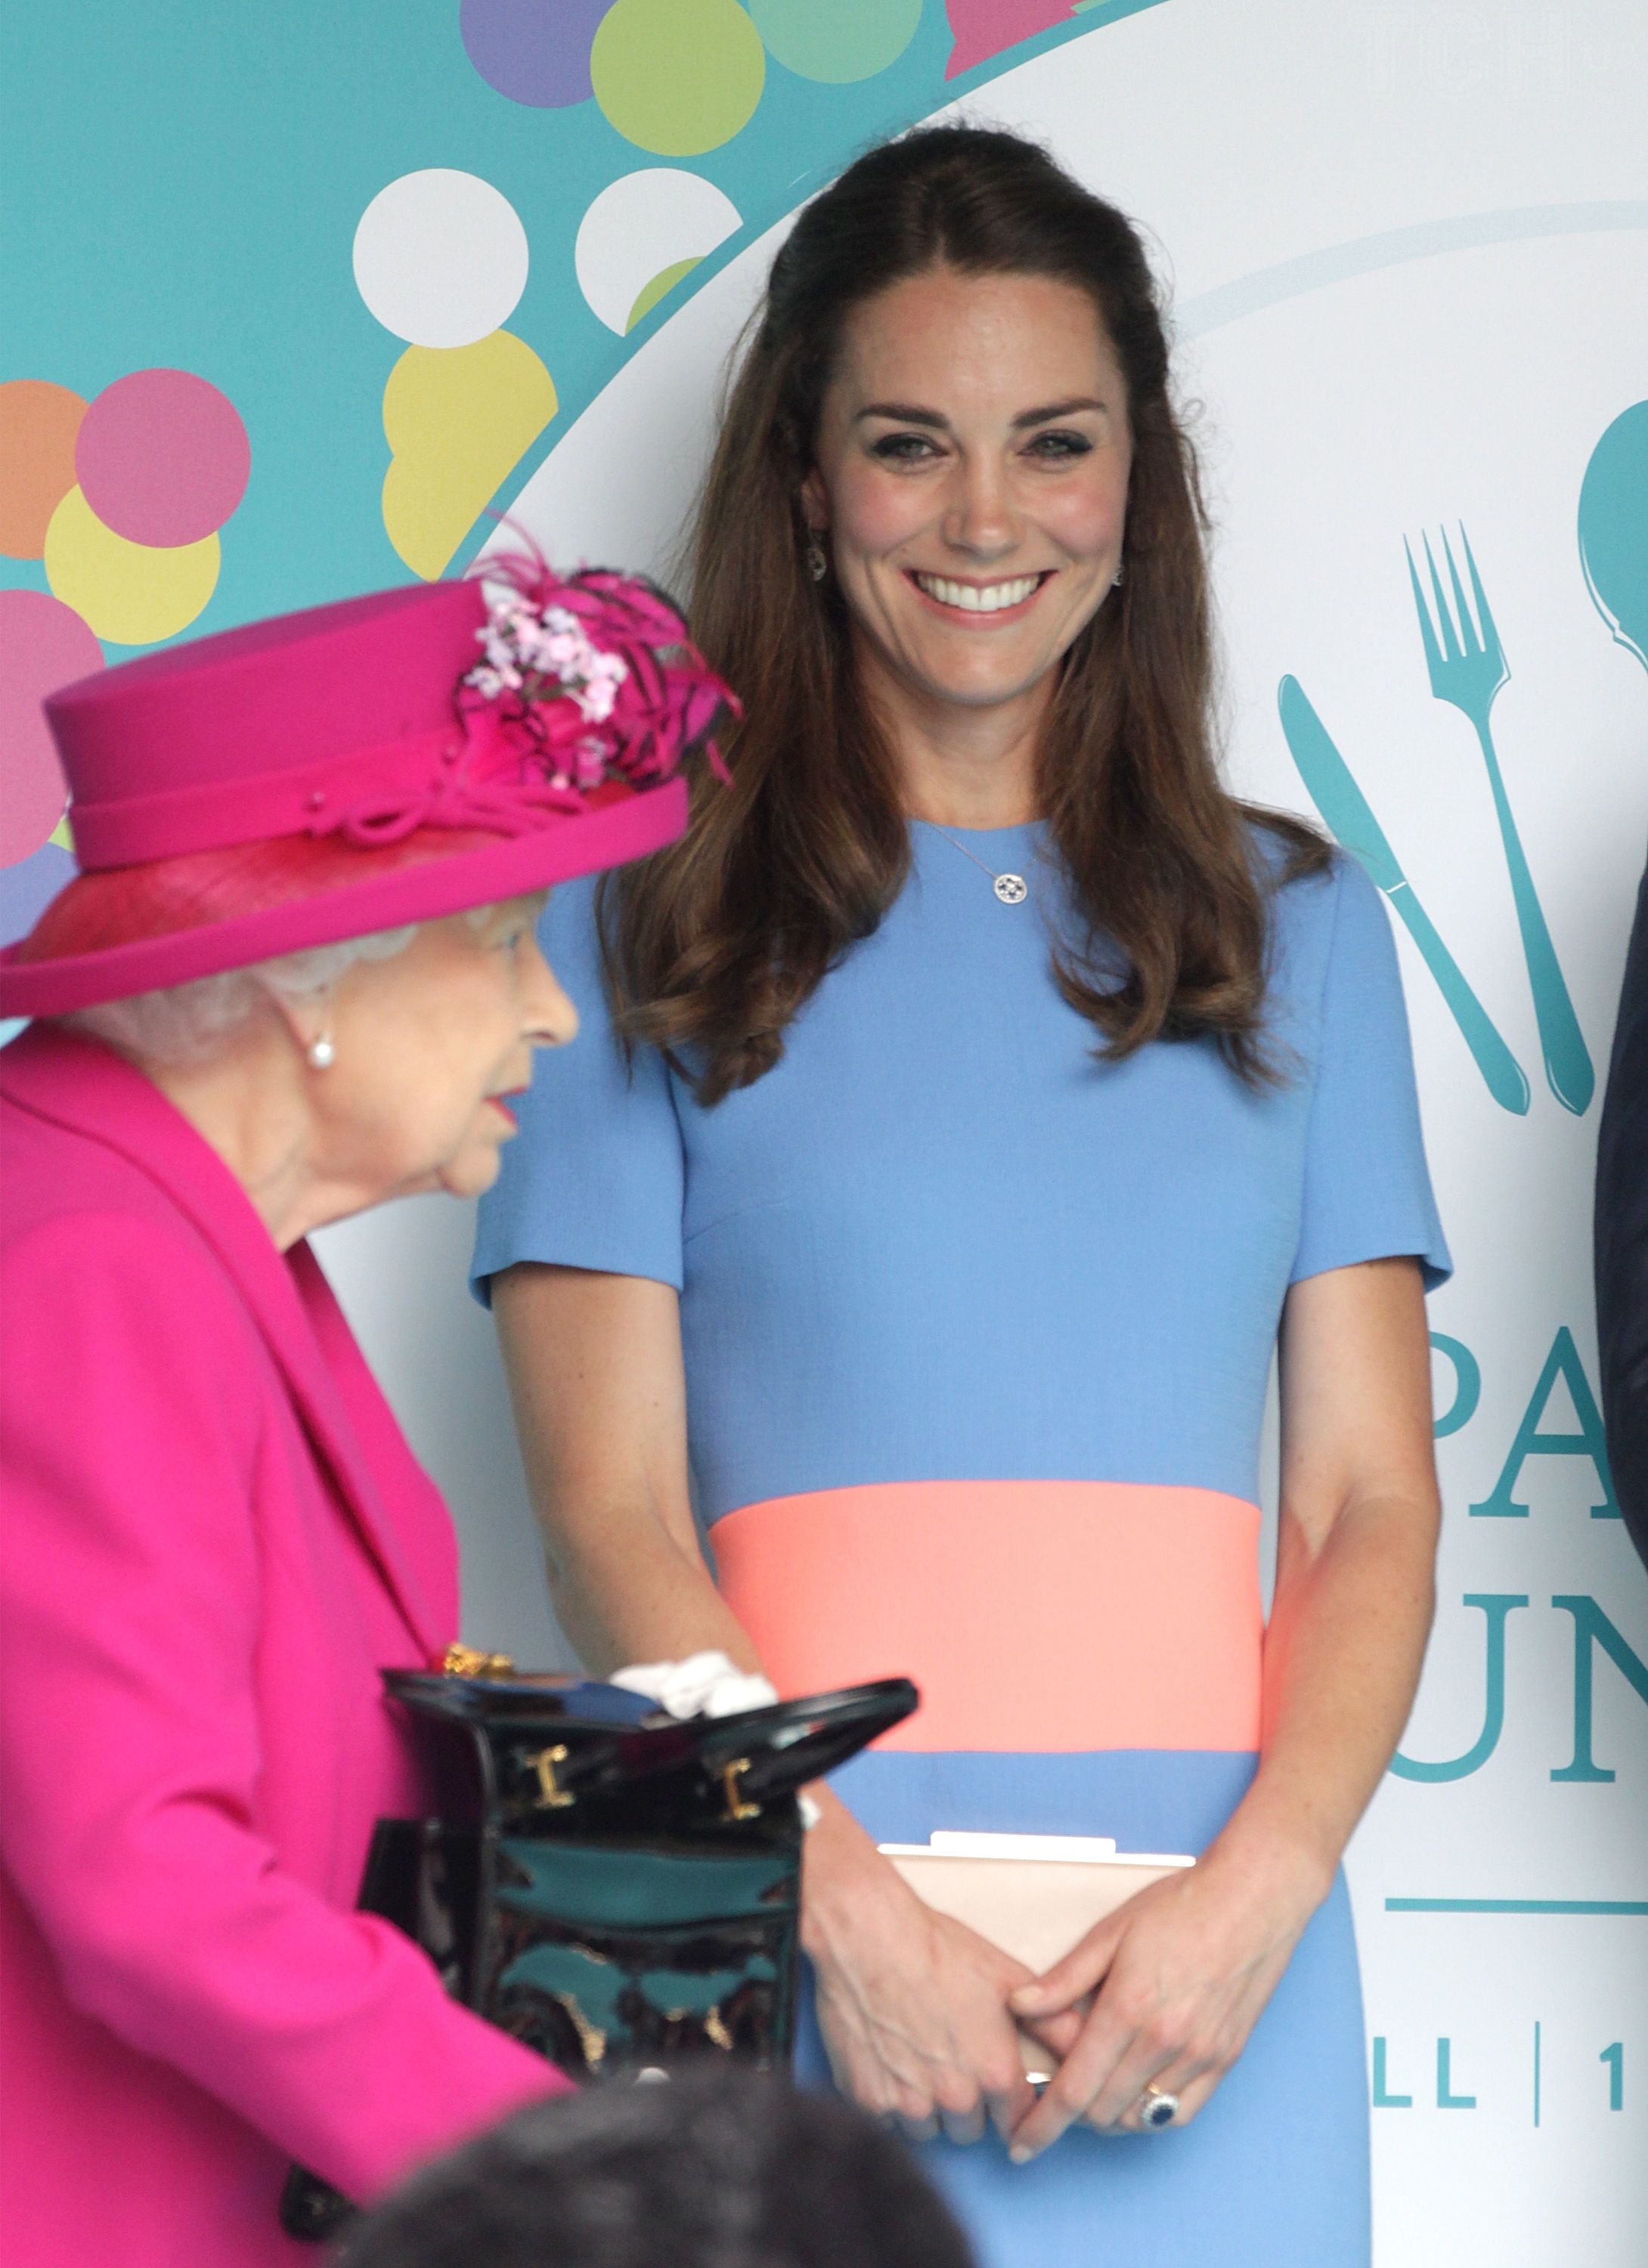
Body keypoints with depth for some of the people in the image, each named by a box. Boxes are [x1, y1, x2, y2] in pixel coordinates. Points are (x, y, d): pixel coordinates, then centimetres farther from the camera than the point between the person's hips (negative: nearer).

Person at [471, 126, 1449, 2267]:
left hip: (1207, 1947, 2)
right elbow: (610, 1513, -2)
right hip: (788, 1925, -2)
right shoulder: (639, 924, 5)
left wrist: (1259, 1886, -10)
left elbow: (1371, 1503, 7)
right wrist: (850, 1907, -15)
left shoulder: (1295, 925, 13)